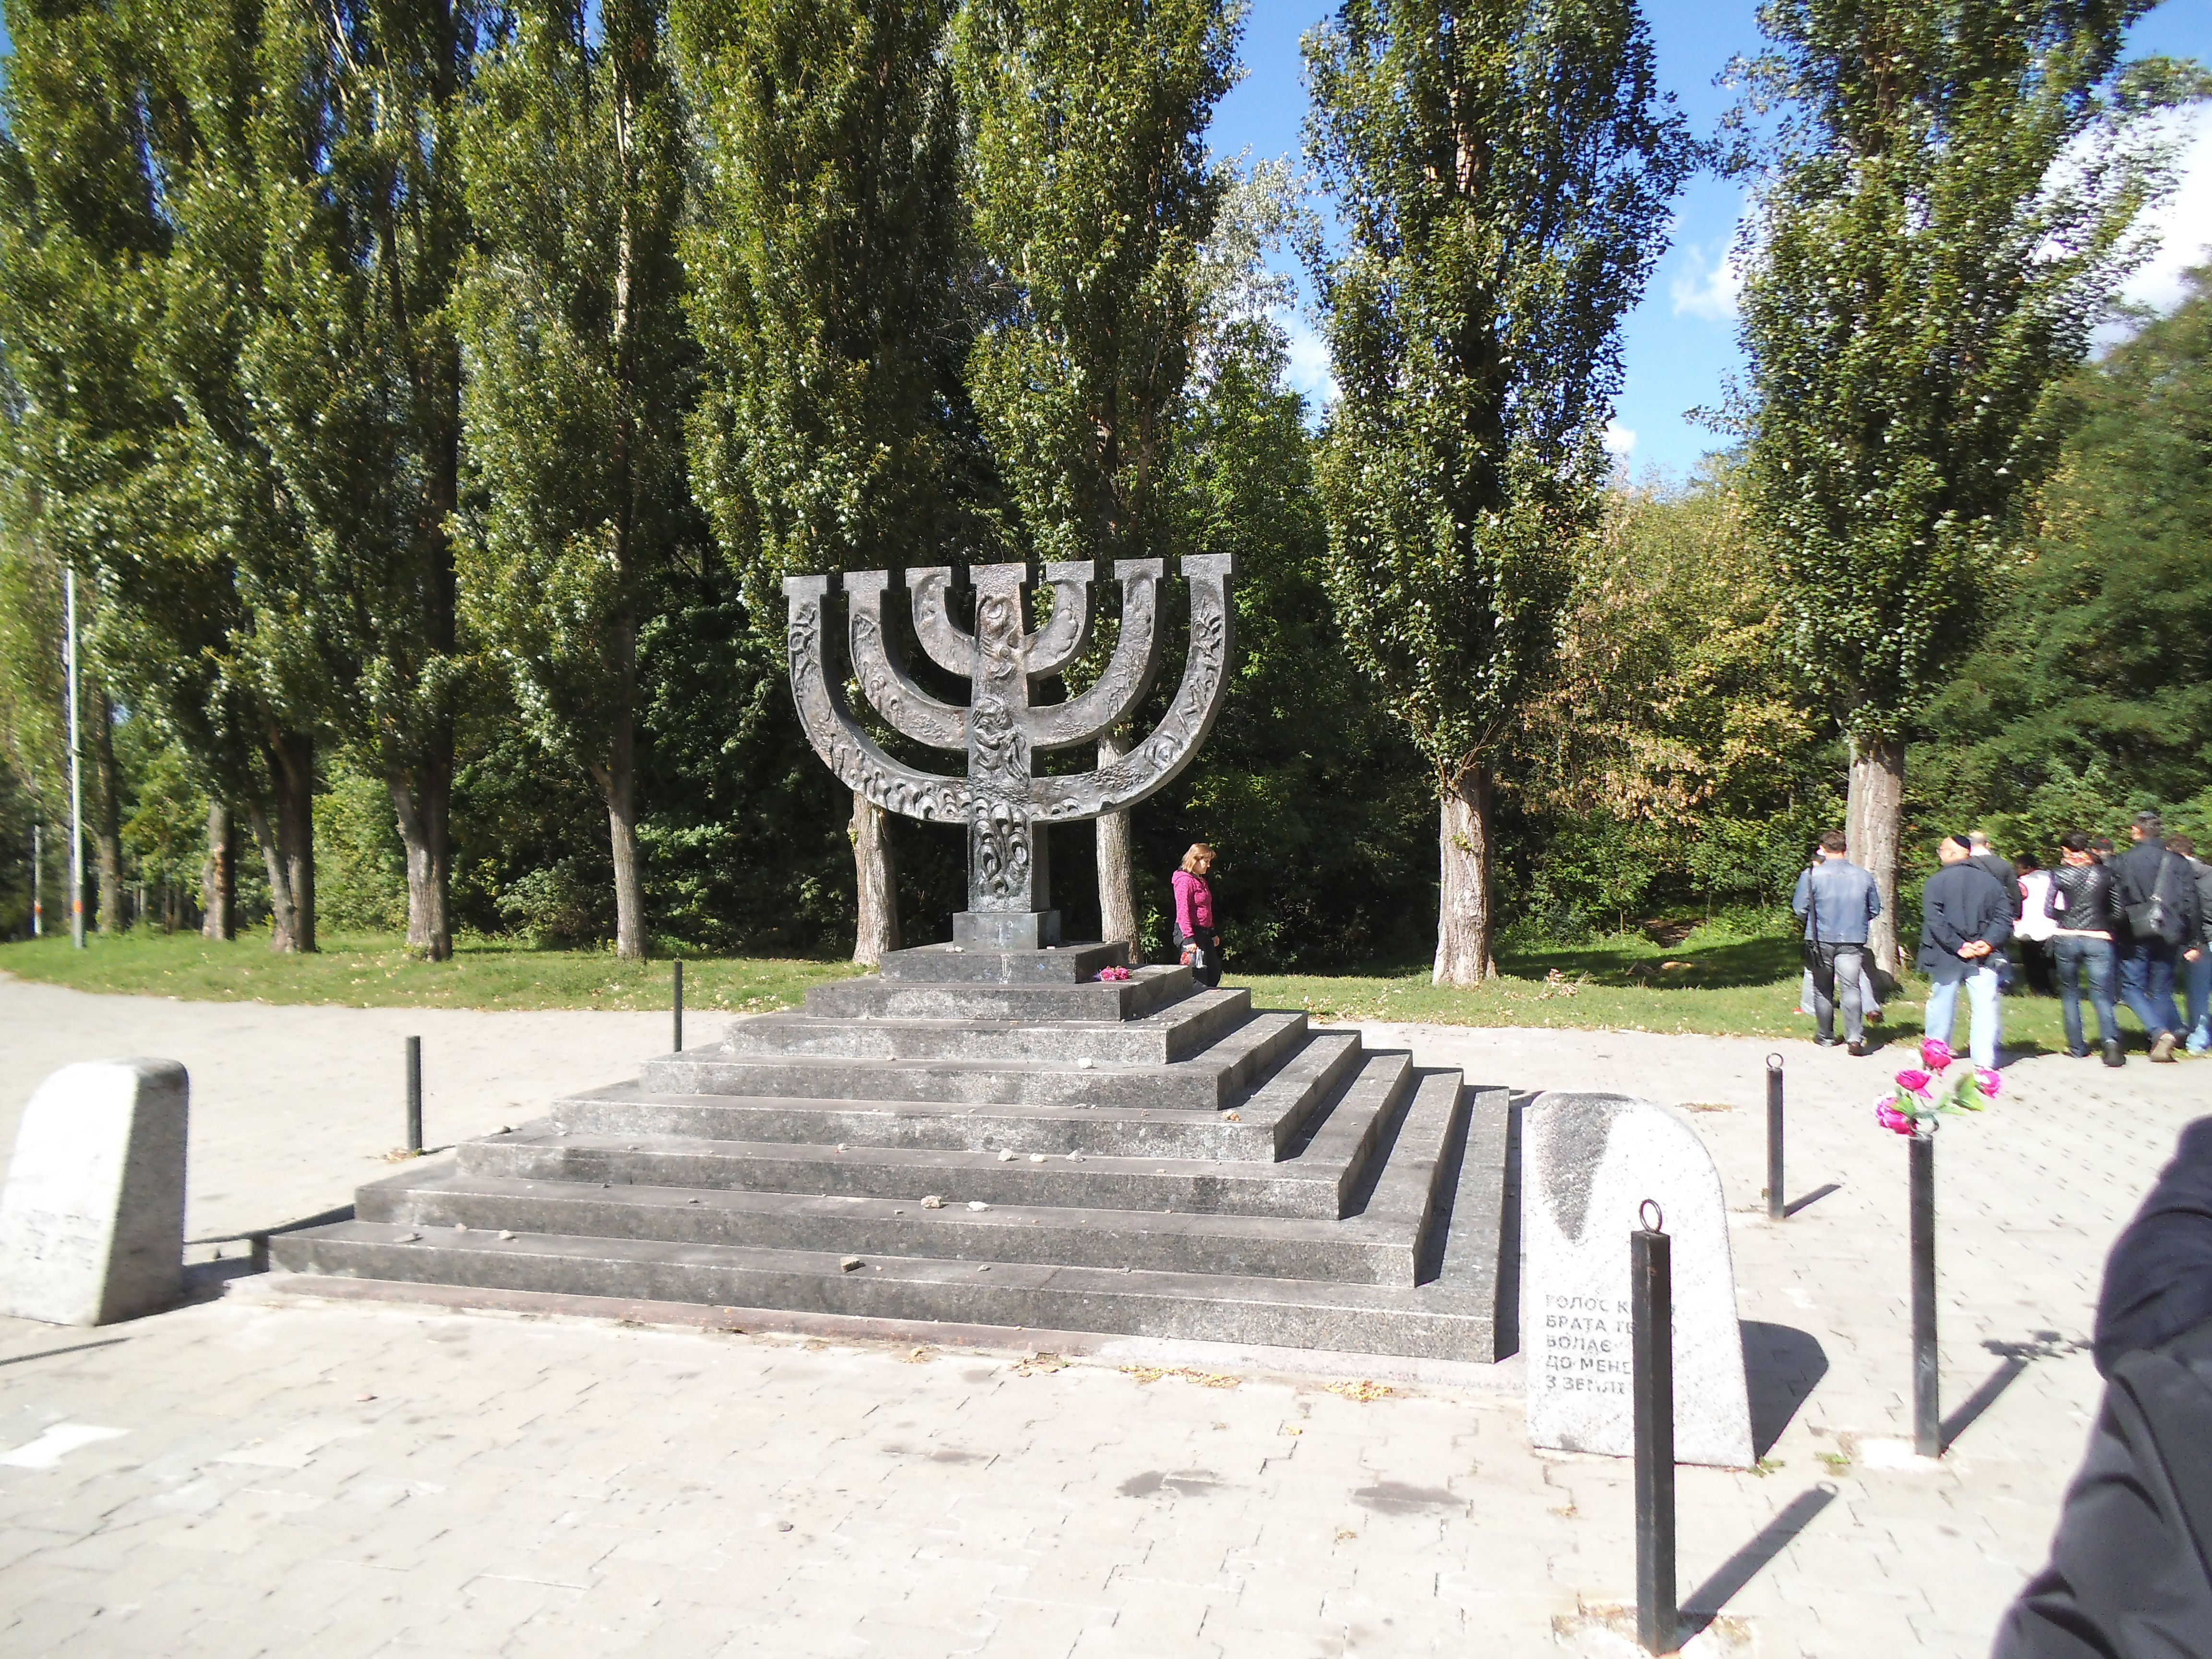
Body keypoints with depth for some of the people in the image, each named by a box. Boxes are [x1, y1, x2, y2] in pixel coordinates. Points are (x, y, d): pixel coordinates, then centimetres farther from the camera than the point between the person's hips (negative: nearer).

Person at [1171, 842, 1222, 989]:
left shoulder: (1202, 881, 18)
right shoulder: (1185, 881, -14)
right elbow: (1183, 912, -21)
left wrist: (1213, 933, 26)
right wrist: (1189, 938, -26)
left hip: (1204, 933, 10)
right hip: (1191, 933, -10)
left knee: (1214, 972, 13)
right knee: (1198, 975, -9)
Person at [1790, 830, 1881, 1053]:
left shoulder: (1812, 875, -9)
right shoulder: (1863, 876, 0)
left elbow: (1800, 908, -5)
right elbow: (1875, 909, 11)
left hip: (1821, 940, -1)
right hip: (1853, 941, 1)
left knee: (1823, 989, 12)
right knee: (1851, 987, -3)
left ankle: (1825, 1036, 21)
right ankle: (1855, 1037, -16)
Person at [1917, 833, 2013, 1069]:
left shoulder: (1937, 882, -6)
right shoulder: (1991, 881, 4)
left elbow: (1934, 921, -14)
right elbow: (2005, 917, 0)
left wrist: (1958, 946, -11)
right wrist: (1989, 943, -7)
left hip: (1946, 956, -1)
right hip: (1984, 960, 1)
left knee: (1942, 1005, 12)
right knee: (1986, 1007, 1)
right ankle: (1985, 1061, -7)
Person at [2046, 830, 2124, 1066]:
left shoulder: (2060, 874, -1)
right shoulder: (2104, 873, 3)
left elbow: (2048, 910, -4)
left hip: (2066, 938, -1)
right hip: (2098, 938, 1)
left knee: (2070, 993, 13)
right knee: (2102, 994, 0)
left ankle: (2077, 1047, 14)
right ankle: (2110, 1040, -23)